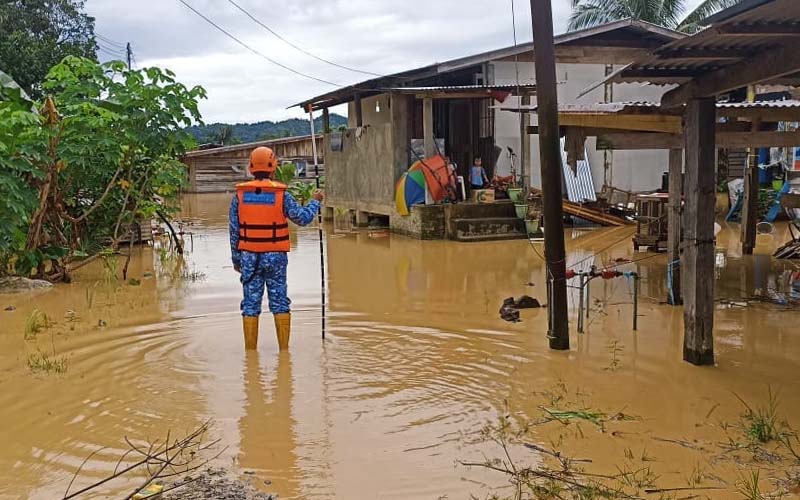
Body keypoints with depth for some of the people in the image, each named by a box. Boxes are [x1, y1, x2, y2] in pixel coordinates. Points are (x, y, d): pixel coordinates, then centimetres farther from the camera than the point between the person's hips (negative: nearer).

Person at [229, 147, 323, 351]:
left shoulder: (240, 194, -1)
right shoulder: (281, 194, -8)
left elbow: (234, 230, 3)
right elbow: (303, 218, 1)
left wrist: (236, 258, 12)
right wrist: (315, 202, 18)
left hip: (249, 256, 2)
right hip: (275, 256, -1)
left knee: (251, 303, 7)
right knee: (279, 301, 8)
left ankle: (250, 349, 9)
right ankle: (284, 347, 10)